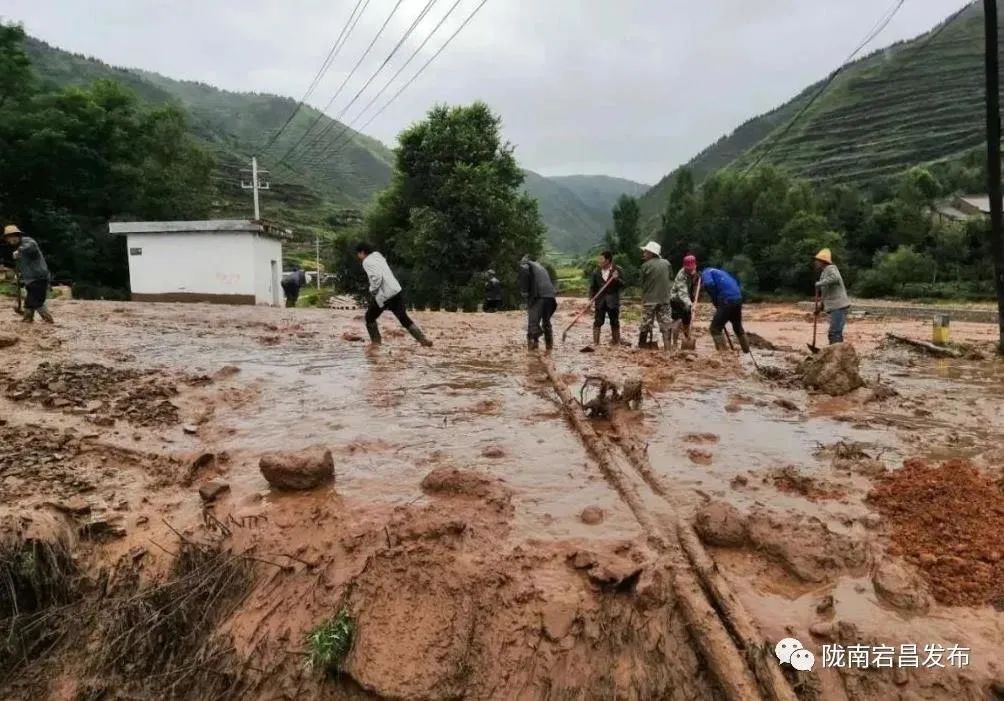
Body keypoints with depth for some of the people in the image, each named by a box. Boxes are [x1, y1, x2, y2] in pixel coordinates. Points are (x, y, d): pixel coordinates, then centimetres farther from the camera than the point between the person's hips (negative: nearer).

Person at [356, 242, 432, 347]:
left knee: (370, 317, 14)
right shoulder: (378, 256, 19)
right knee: (404, 318, 13)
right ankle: (423, 339, 8)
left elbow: (376, 276, -23)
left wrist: (372, 291, -10)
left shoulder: (367, 261, -8)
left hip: (384, 296, -8)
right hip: (397, 291, 8)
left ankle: (375, 342, 17)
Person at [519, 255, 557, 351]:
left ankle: (534, 342, -19)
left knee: (533, 322, -7)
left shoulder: (525, 264, 12)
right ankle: (549, 344, 20)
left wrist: (524, 290, -8)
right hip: (550, 296, 7)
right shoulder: (540, 266, 34)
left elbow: (524, 272, -13)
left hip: (538, 296, -7)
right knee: (546, 321, 18)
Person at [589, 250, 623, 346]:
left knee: (615, 323, 7)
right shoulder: (596, 272, 6)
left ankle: (616, 343, 17)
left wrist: (617, 279, -22)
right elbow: (592, 287, 8)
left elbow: (623, 284, -4)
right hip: (600, 301, 2)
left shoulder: (618, 271, -1)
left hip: (613, 301, -2)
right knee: (597, 323, -3)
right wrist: (591, 299, -2)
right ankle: (595, 343, 1)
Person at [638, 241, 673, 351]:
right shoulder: (667, 263, 2)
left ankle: (640, 348, 13)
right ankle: (667, 349, -1)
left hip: (649, 300, -3)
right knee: (666, 326, 4)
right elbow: (671, 277, 15)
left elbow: (642, 283, 0)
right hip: (664, 299, 3)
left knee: (645, 327, 6)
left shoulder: (646, 265, -8)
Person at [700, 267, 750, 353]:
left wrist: (716, 303, -4)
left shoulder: (706, 273, 7)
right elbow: (736, 284, 28)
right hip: (738, 299, 8)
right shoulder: (718, 272, 31)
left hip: (727, 301, -8)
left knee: (715, 328, -4)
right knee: (738, 327, 24)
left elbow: (709, 284, -17)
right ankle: (747, 352, 35)